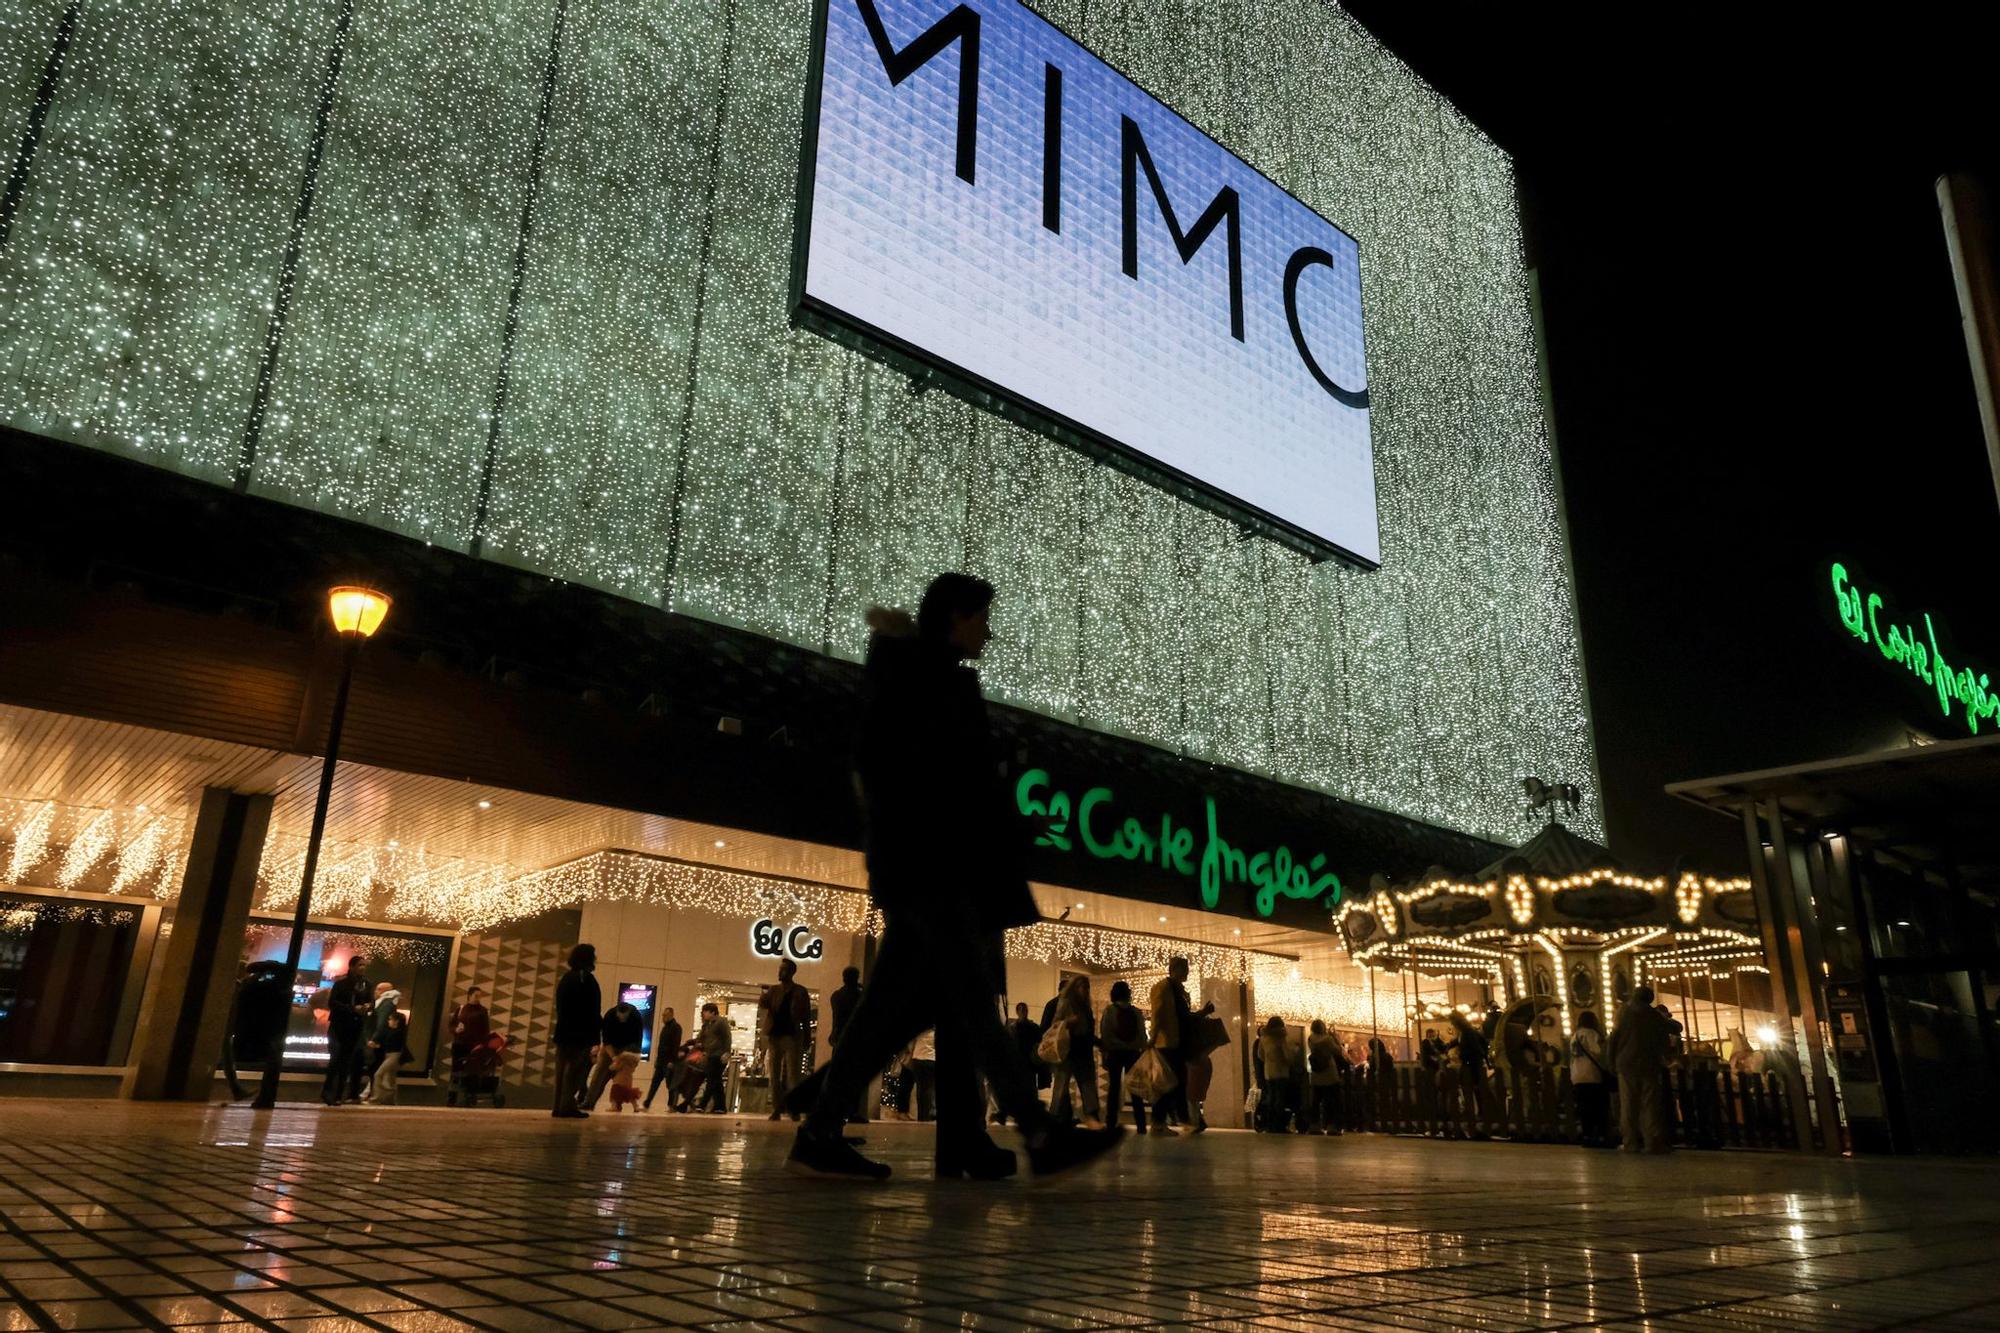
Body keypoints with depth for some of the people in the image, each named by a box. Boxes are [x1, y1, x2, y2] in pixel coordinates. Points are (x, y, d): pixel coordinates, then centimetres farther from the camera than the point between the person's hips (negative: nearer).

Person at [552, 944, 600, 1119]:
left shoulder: (566, 978, 16)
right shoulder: (586, 978, -10)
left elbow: (560, 1007, 18)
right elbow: (592, 1010, -15)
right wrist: (599, 1027, -9)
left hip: (563, 1031, 8)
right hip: (581, 1033, -8)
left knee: (562, 1067, 9)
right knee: (576, 1068, -6)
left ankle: (559, 1106, 9)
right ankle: (567, 1106, -10)